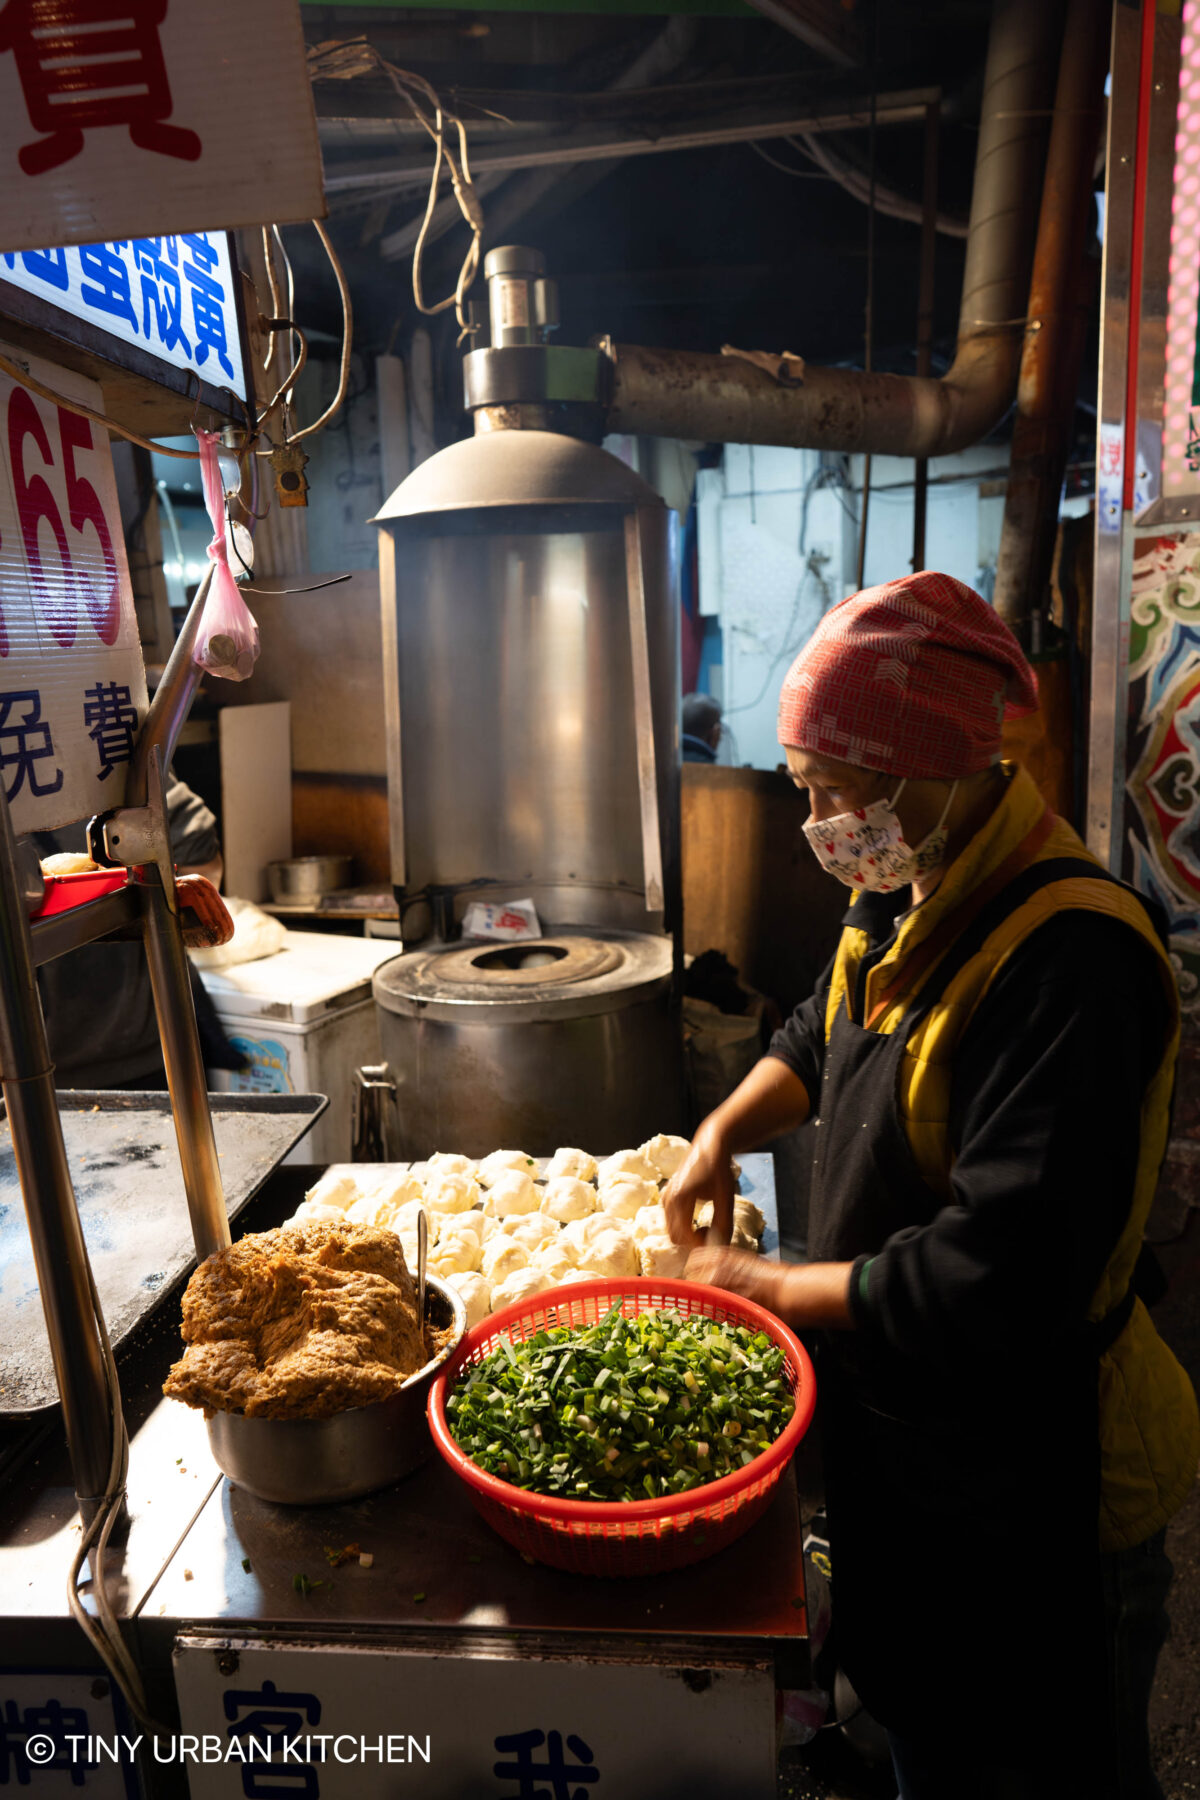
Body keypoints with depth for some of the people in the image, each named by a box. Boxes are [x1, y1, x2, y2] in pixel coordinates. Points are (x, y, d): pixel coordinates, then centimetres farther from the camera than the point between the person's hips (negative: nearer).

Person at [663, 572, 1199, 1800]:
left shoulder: (1069, 957, -32)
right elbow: (824, 1041, 16)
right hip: (895, 1436, 8)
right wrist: (724, 1129, -2)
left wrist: (768, 1289, -21)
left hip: (1026, 1495, -7)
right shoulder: (903, 897, -3)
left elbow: (995, 1284, -34)